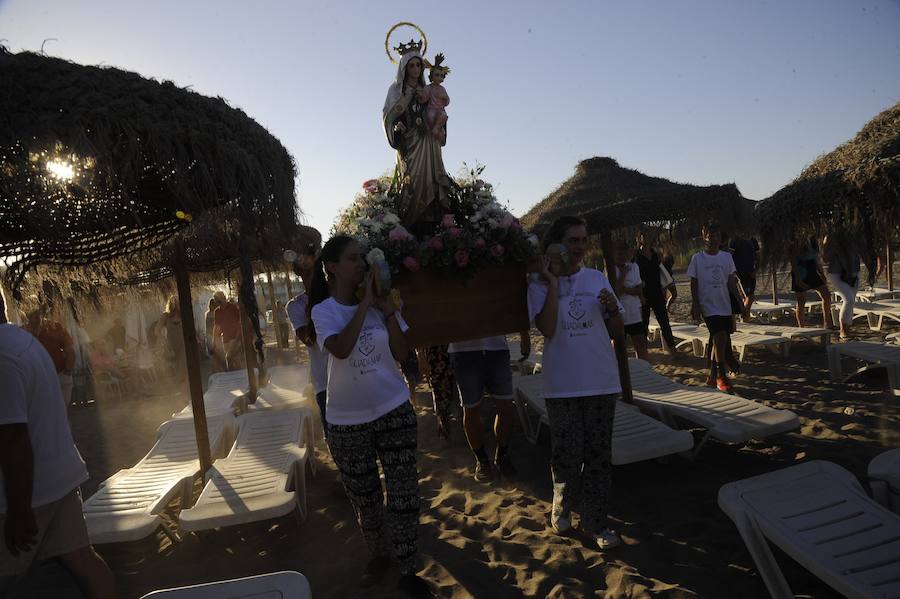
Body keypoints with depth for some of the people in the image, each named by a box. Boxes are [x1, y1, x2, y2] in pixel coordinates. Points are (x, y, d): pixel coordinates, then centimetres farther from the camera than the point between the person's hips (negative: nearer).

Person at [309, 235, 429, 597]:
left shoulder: (381, 302, -2)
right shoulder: (323, 310, -9)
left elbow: (401, 354, -6)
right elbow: (341, 348, -28)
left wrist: (387, 309, -15)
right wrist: (364, 304, -24)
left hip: (394, 411, 1)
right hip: (347, 421, -1)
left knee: (403, 494, 4)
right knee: (364, 497, 15)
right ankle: (377, 556, 39)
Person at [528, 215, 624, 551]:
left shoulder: (597, 279, 5)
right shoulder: (540, 286, -3)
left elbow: (617, 333, 8)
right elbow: (547, 329, -19)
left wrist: (613, 310, -12)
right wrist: (553, 284, -17)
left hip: (602, 382, 3)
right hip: (562, 385, -2)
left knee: (598, 454, 9)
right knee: (567, 453, 6)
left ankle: (596, 523, 24)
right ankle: (562, 507, 34)